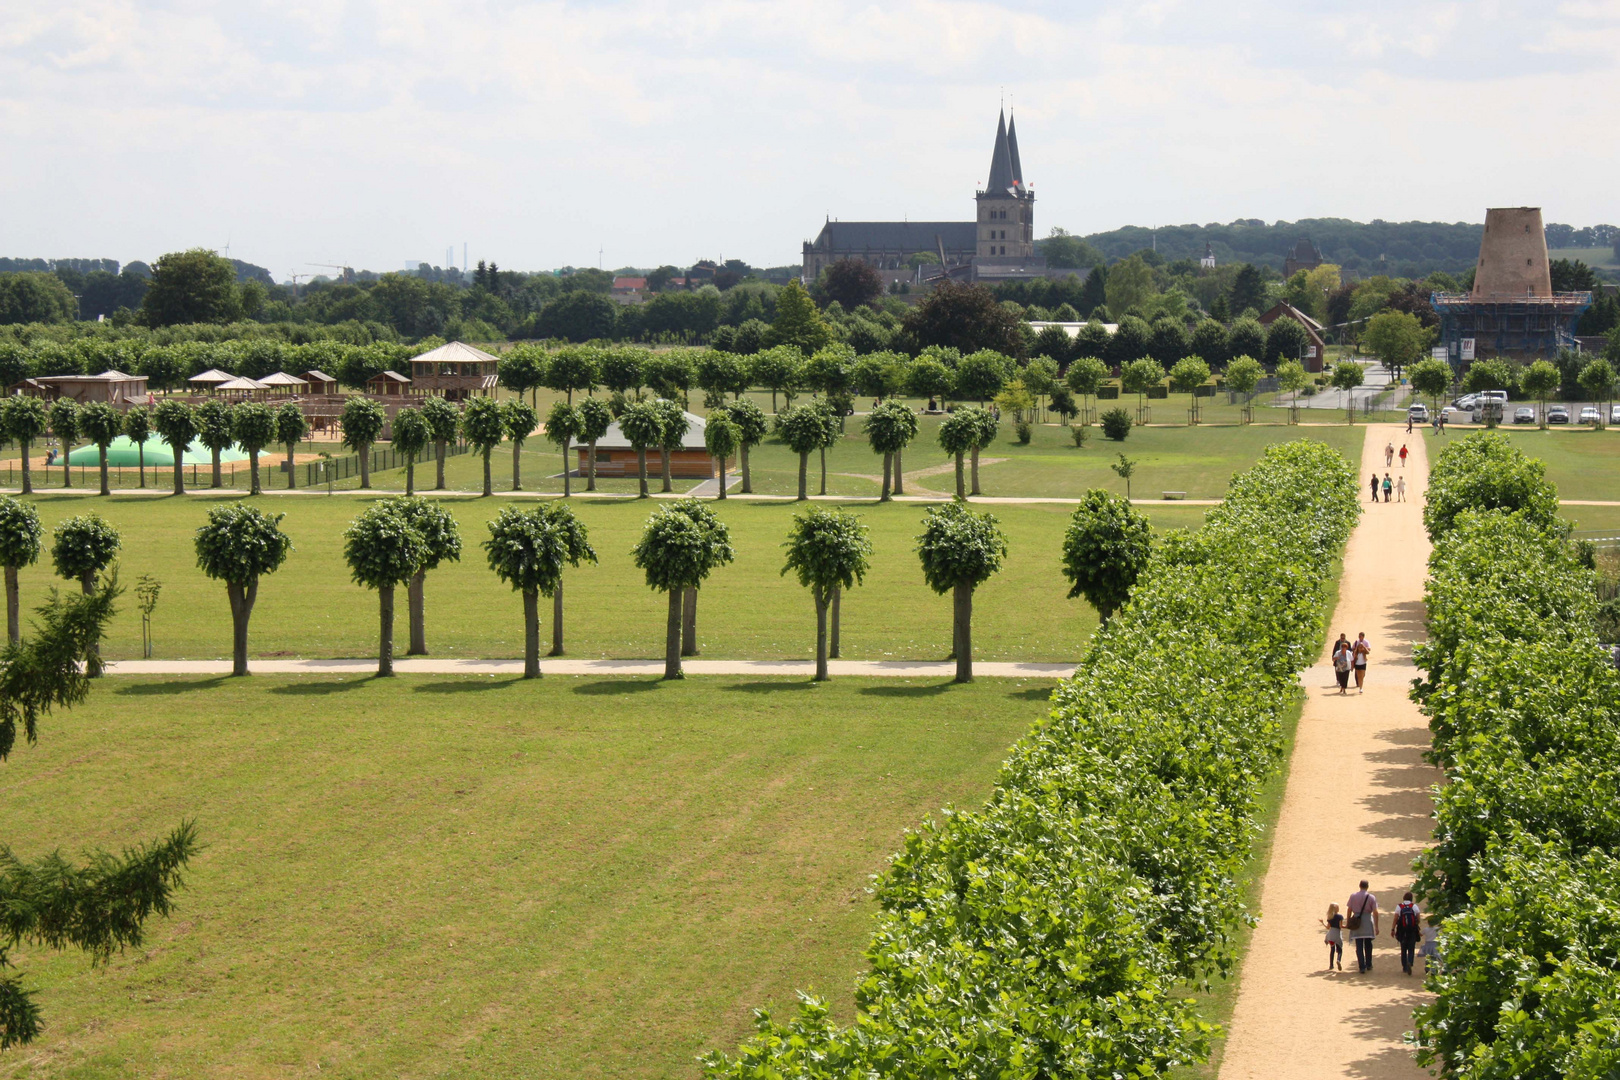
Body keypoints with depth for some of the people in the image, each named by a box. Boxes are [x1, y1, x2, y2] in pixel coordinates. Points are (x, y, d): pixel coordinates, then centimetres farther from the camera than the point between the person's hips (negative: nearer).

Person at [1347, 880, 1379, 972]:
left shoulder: (1353, 896, 1)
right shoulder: (1371, 897, -2)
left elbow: (1349, 910, 2)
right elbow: (1375, 912, -5)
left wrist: (1347, 923, 9)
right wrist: (1376, 927, -2)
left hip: (1356, 922, 0)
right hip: (1368, 922, 0)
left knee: (1359, 946, 1)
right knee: (1368, 945, 14)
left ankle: (1362, 967, -3)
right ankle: (1368, 965, 20)